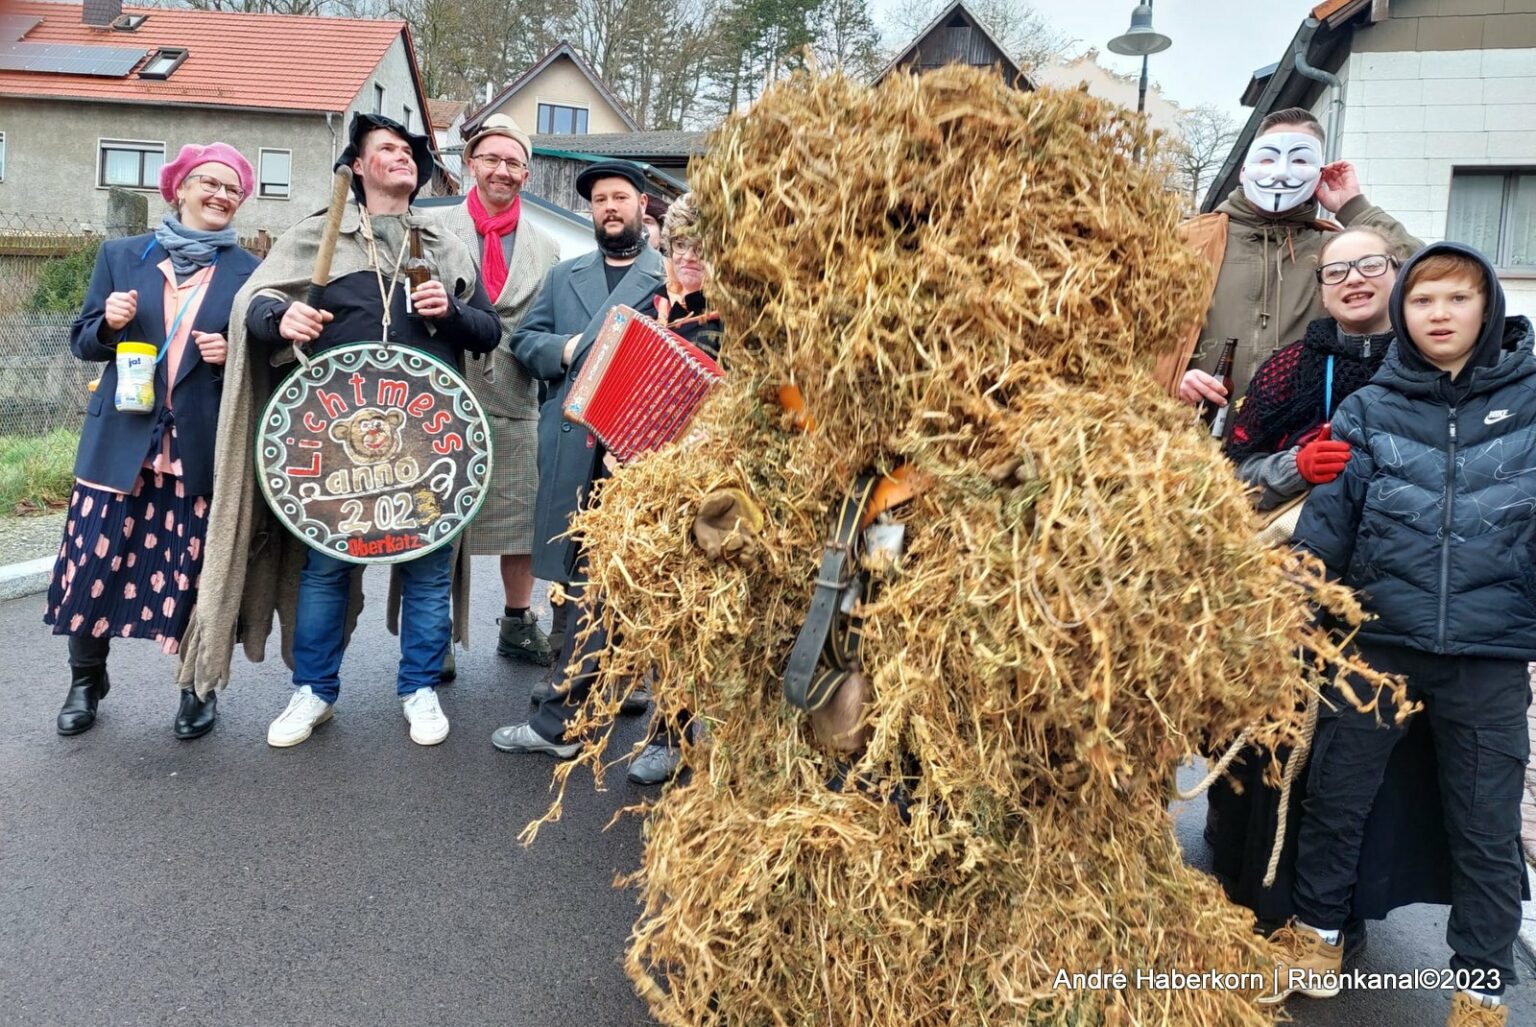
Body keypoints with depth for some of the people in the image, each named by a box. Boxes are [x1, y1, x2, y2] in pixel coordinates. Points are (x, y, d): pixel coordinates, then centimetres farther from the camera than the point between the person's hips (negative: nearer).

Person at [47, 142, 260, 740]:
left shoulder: (250, 273, 5)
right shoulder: (121, 255, 9)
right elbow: (83, 342, 12)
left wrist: (232, 355, -12)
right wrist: (109, 323, -9)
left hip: (203, 449, -1)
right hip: (121, 442, 2)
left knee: (195, 572, 5)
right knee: (92, 563, 3)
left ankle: (199, 688, 23)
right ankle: (86, 679, 26)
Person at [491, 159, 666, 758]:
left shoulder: (674, 275, 5)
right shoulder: (564, 276, 21)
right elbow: (523, 341, 16)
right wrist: (565, 349, -3)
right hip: (573, 447, 5)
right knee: (586, 578, 11)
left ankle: (560, 717, 2)